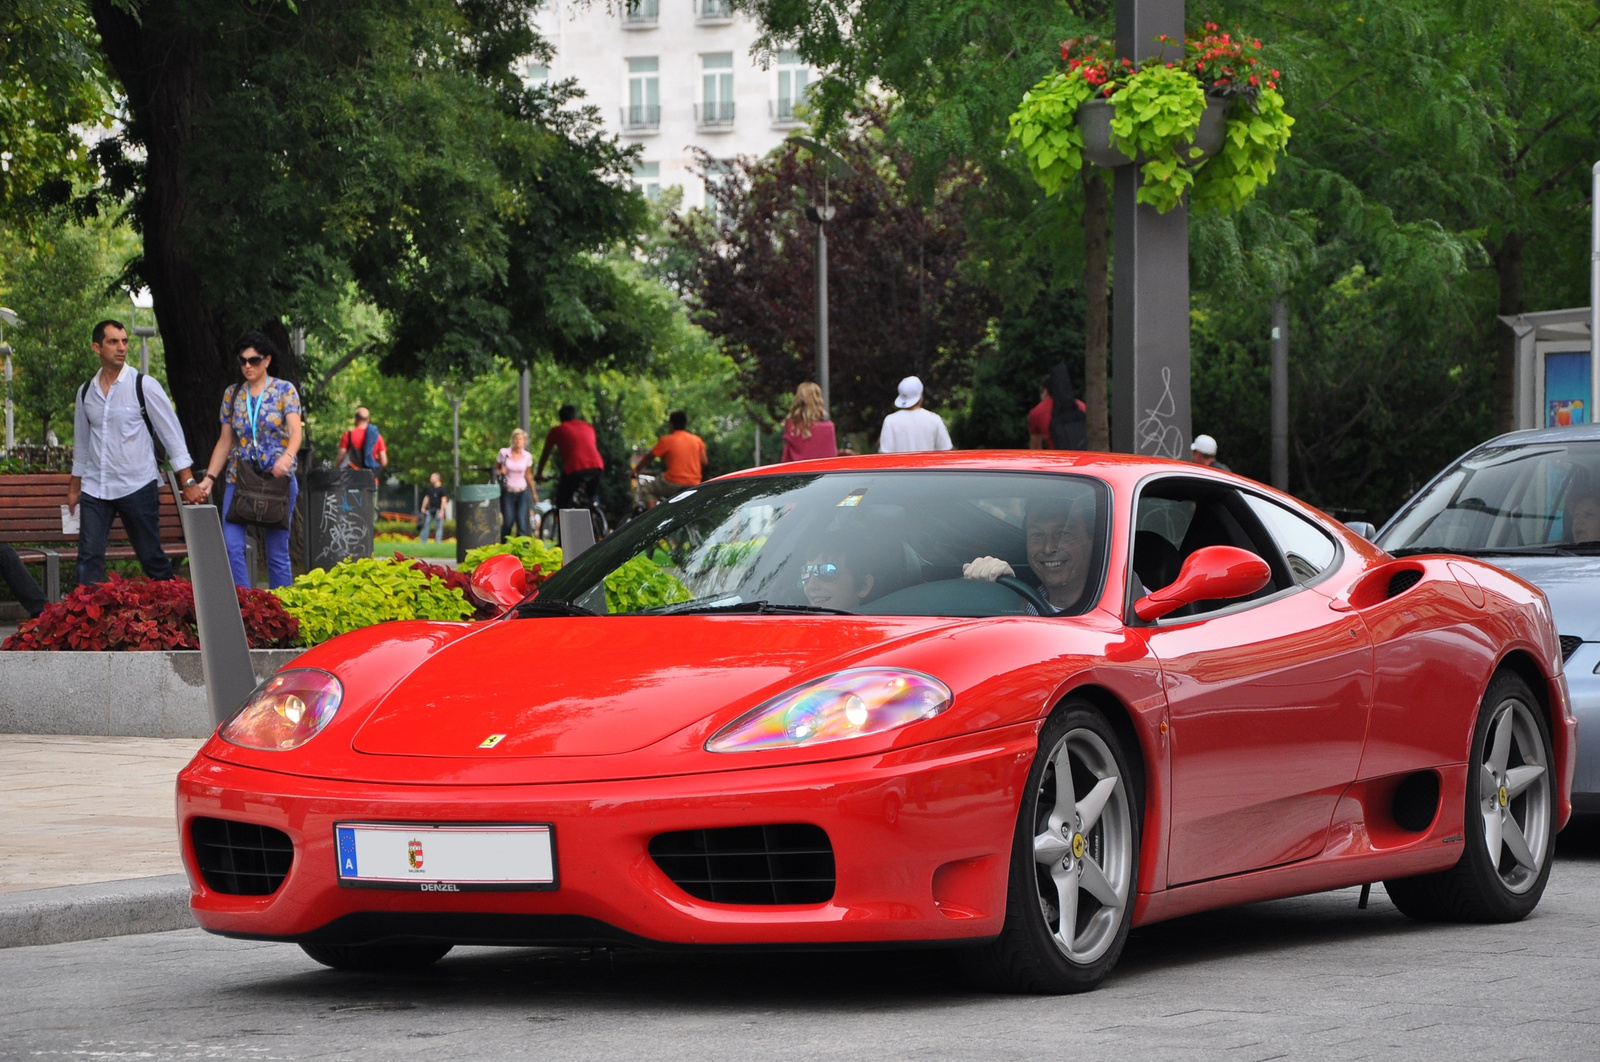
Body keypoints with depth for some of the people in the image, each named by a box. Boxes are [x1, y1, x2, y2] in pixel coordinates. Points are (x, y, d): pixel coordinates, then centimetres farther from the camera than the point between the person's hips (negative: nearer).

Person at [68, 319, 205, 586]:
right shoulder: (86, 392, 9)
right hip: (94, 490, 4)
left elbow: (172, 434, -5)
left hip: (137, 486, -4)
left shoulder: (144, 386, -5)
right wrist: (74, 487, 20)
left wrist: (188, 482, -11)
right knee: (89, 558, -4)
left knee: (152, 558, 1)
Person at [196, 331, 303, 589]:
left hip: (277, 478, -3)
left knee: (277, 551, 0)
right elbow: (225, 441, 12)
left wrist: (287, 457, -35)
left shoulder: (285, 391, -1)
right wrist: (210, 477, 2)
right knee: (231, 546, -12)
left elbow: (295, 431, -14)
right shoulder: (232, 394, 10)